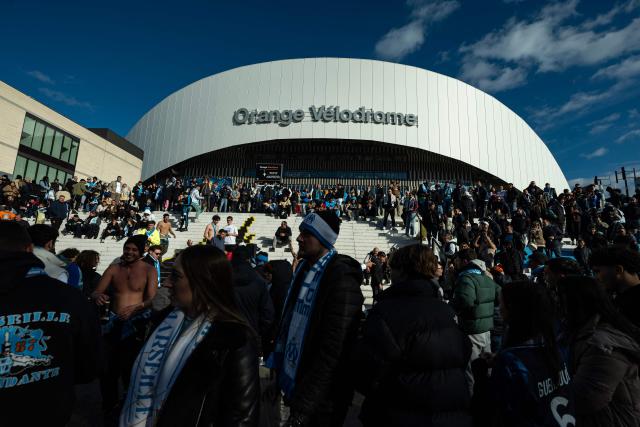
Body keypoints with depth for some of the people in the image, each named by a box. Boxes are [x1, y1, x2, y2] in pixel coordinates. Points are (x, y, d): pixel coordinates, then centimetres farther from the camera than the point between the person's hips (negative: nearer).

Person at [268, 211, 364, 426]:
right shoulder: (304, 268, 1)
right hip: (294, 384, 7)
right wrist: (280, 374, 9)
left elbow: (332, 352, -23)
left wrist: (303, 409, -20)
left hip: (320, 401, -7)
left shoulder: (341, 279, -23)